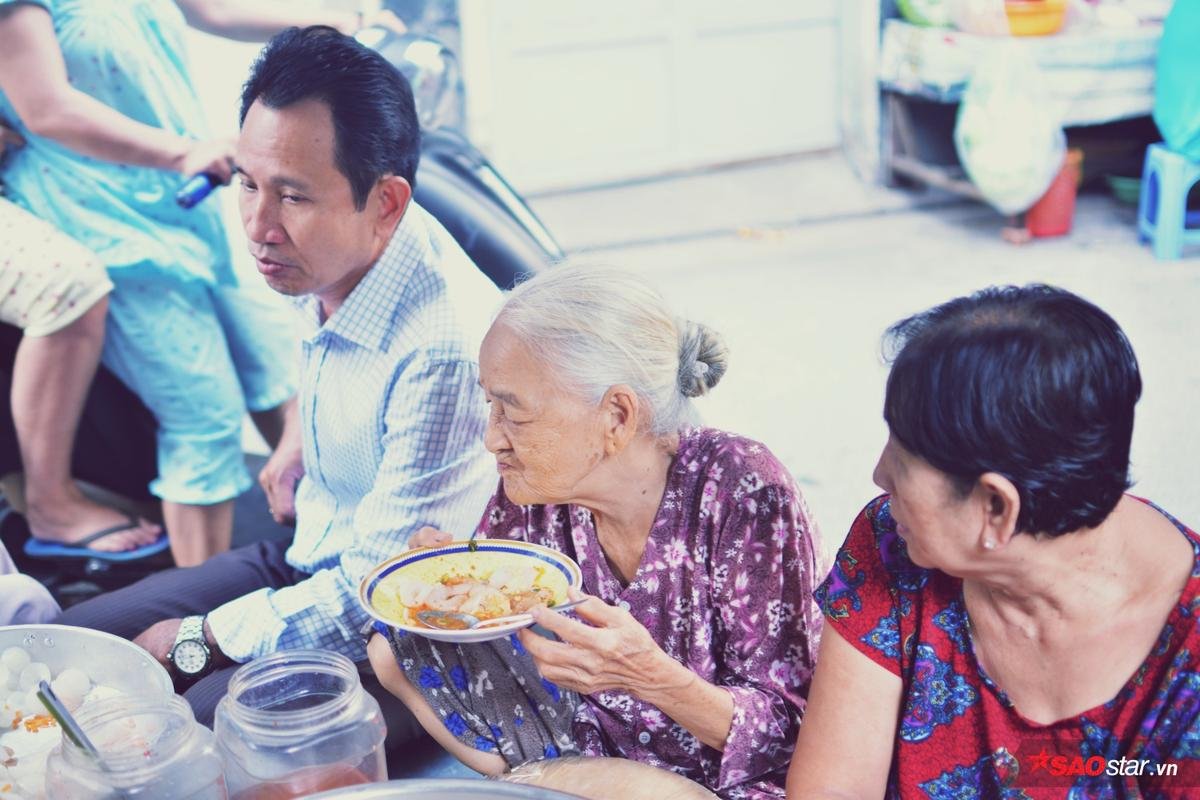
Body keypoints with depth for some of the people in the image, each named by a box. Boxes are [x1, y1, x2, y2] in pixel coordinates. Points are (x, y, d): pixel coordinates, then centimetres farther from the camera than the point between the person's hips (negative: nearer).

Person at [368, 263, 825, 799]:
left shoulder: (743, 495, -24)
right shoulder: (532, 489, -10)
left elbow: (787, 730, -21)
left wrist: (647, 675, -37)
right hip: (591, 752, 6)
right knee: (397, 649, -4)